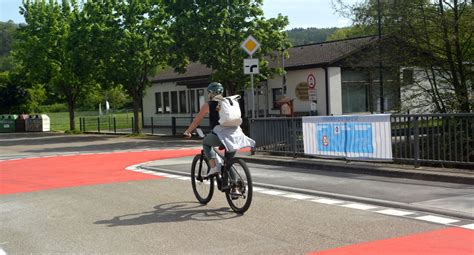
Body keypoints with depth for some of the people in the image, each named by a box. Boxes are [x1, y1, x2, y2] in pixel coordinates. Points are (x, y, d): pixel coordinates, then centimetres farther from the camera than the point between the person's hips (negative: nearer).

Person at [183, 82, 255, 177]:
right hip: (235, 134, 4)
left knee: (206, 143, 23)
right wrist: (239, 129, 49)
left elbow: (197, 121, 16)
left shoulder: (208, 105, 10)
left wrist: (188, 132, 30)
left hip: (221, 134, -4)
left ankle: (214, 167, 5)